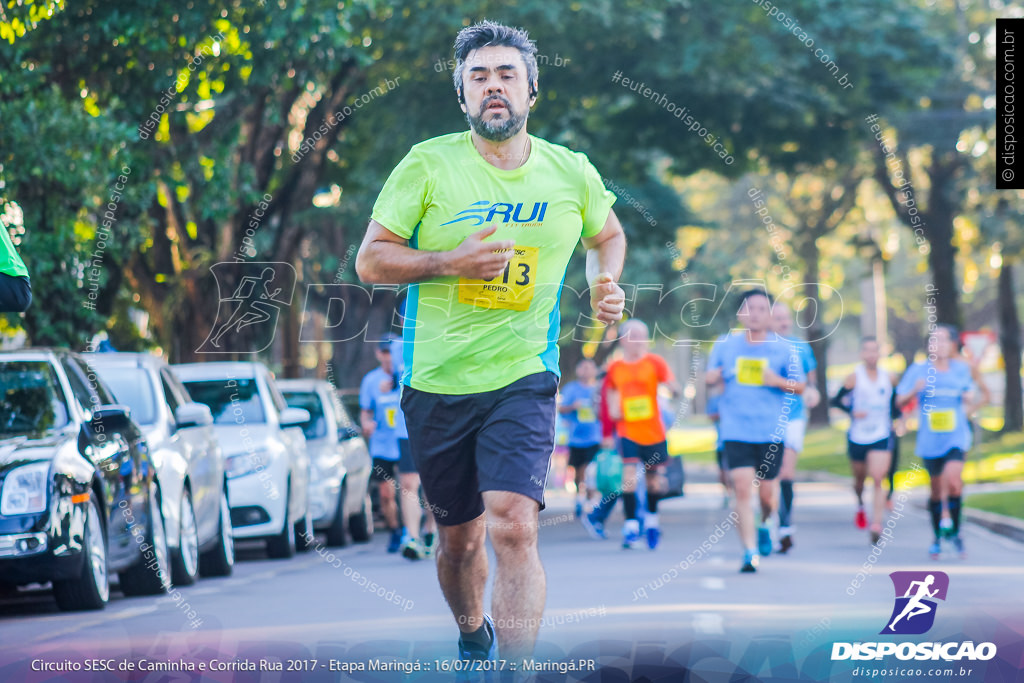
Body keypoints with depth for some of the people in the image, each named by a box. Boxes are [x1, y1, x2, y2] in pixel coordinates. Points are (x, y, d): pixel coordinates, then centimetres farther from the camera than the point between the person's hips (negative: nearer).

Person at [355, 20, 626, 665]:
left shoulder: (573, 173, 2)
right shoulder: (428, 164, -5)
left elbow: (607, 234, 23)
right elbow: (371, 259, -4)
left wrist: (606, 284, 3)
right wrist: (452, 262, -18)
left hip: (523, 377, -1)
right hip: (436, 382, 1)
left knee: (513, 528, -21)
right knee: (460, 537, 14)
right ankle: (473, 640, 43)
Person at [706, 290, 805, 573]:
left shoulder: (783, 348, 2)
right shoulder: (725, 345, 5)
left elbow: (800, 387, 6)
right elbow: (710, 378, 16)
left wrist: (778, 381, -14)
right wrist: (712, 377, -8)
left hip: (771, 432, 0)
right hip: (735, 430, 0)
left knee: (766, 492, 7)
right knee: (742, 487, -14)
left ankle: (764, 525, 42)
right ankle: (750, 551, -10)